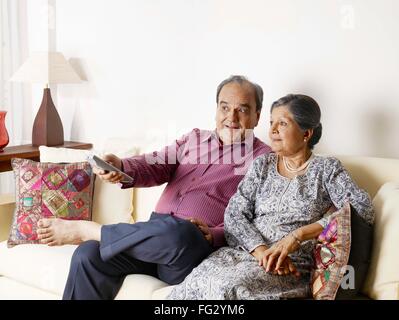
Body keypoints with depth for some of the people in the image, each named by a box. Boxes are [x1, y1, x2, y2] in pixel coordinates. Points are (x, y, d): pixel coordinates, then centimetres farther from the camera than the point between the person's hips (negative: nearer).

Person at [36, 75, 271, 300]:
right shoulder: (193, 139, 22)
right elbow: (155, 166, 6)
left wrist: (214, 235, -20)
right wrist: (120, 167, -16)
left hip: (194, 251, -4)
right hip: (155, 235, 5)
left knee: (177, 230, -37)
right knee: (88, 255, -20)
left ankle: (84, 230, -17)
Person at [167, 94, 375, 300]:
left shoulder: (327, 168, 5)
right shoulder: (262, 165, 15)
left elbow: (363, 209, -10)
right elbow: (234, 215, 7)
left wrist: (296, 236, -18)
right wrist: (261, 250, -13)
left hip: (293, 267, -3)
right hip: (247, 251, 3)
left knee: (225, 288, -31)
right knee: (196, 282, -28)